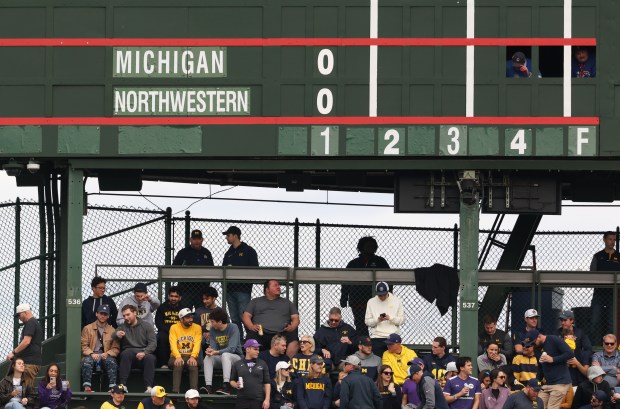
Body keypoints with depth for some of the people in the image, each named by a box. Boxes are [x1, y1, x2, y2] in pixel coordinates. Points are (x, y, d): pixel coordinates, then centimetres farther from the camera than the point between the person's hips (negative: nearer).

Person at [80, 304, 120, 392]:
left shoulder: (112, 330, 15)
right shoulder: (87, 328, 13)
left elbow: (116, 348, 10)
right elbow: (84, 345, 5)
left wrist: (107, 353, -11)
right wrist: (91, 354, -14)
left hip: (105, 356, 1)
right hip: (91, 356, -1)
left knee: (112, 362, -34)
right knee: (87, 361, -36)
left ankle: (112, 387, -40)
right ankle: (87, 387, -42)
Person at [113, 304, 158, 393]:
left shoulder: (147, 325, 8)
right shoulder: (122, 327, 13)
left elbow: (153, 343, -1)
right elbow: (112, 338, -4)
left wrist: (144, 353, -20)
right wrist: (116, 334, -30)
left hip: (144, 353, -1)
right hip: (129, 353, 1)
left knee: (150, 358, -34)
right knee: (126, 354, -33)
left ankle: (149, 387, -36)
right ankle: (122, 385, -37)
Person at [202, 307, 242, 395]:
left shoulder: (233, 328, -15)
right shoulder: (212, 330, 1)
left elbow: (231, 349, -24)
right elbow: (213, 347, -4)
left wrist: (216, 352, -37)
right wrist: (210, 350, -29)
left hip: (236, 357, -5)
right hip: (220, 359, 5)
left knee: (225, 355, -36)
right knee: (208, 357, -23)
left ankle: (226, 386, -47)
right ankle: (208, 386, -35)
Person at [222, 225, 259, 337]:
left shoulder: (248, 251, -1)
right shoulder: (229, 253, 20)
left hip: (243, 289, -7)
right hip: (230, 289, 7)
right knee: (234, 319, 7)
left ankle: (251, 339, -10)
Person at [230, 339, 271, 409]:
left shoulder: (262, 364, 8)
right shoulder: (237, 364, 9)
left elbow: (267, 383, 6)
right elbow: (232, 380, 15)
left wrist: (267, 399, -3)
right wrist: (236, 385, -8)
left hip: (257, 401, 0)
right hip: (242, 400, 0)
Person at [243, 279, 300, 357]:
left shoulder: (287, 302, 28)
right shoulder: (255, 302, 24)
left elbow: (295, 318, 21)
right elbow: (246, 316, 16)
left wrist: (292, 327, -3)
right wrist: (251, 327, -6)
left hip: (282, 333, 1)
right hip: (260, 333, -1)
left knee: (294, 344, -32)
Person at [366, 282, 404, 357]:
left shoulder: (396, 301, 5)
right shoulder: (371, 302, 6)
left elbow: (401, 320, 3)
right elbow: (368, 321, 5)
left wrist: (390, 318, -14)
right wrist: (377, 320, -14)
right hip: (377, 338, 0)